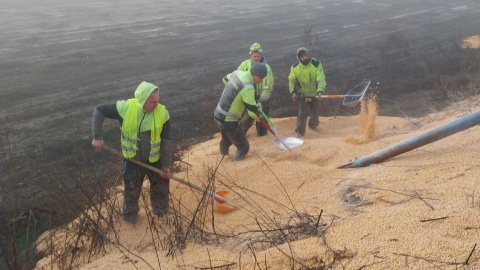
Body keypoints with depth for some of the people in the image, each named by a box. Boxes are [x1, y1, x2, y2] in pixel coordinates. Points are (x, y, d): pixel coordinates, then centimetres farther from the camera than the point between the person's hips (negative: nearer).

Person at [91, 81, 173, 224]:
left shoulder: (162, 113, -19)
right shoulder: (126, 107, -22)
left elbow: (166, 140, -11)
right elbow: (99, 111, -11)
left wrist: (166, 165, -9)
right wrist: (97, 137, -13)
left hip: (155, 159, 1)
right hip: (132, 160, -1)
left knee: (161, 187, 16)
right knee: (131, 190, 16)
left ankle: (161, 213, 43)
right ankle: (129, 215, 42)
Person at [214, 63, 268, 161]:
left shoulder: (237, 73, -3)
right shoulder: (248, 88, -28)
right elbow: (252, 112, -24)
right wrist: (260, 117, -2)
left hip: (218, 114, 9)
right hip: (228, 121, -9)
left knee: (227, 139, 34)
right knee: (243, 147, 3)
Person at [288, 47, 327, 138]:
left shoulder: (316, 64, -22)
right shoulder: (295, 67, -17)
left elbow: (321, 79, -26)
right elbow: (292, 80, -2)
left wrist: (320, 91, -41)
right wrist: (293, 91, -14)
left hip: (314, 93, 1)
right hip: (302, 94, -1)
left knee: (315, 112, 18)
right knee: (302, 113, -8)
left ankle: (313, 125, 47)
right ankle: (299, 131, 8)